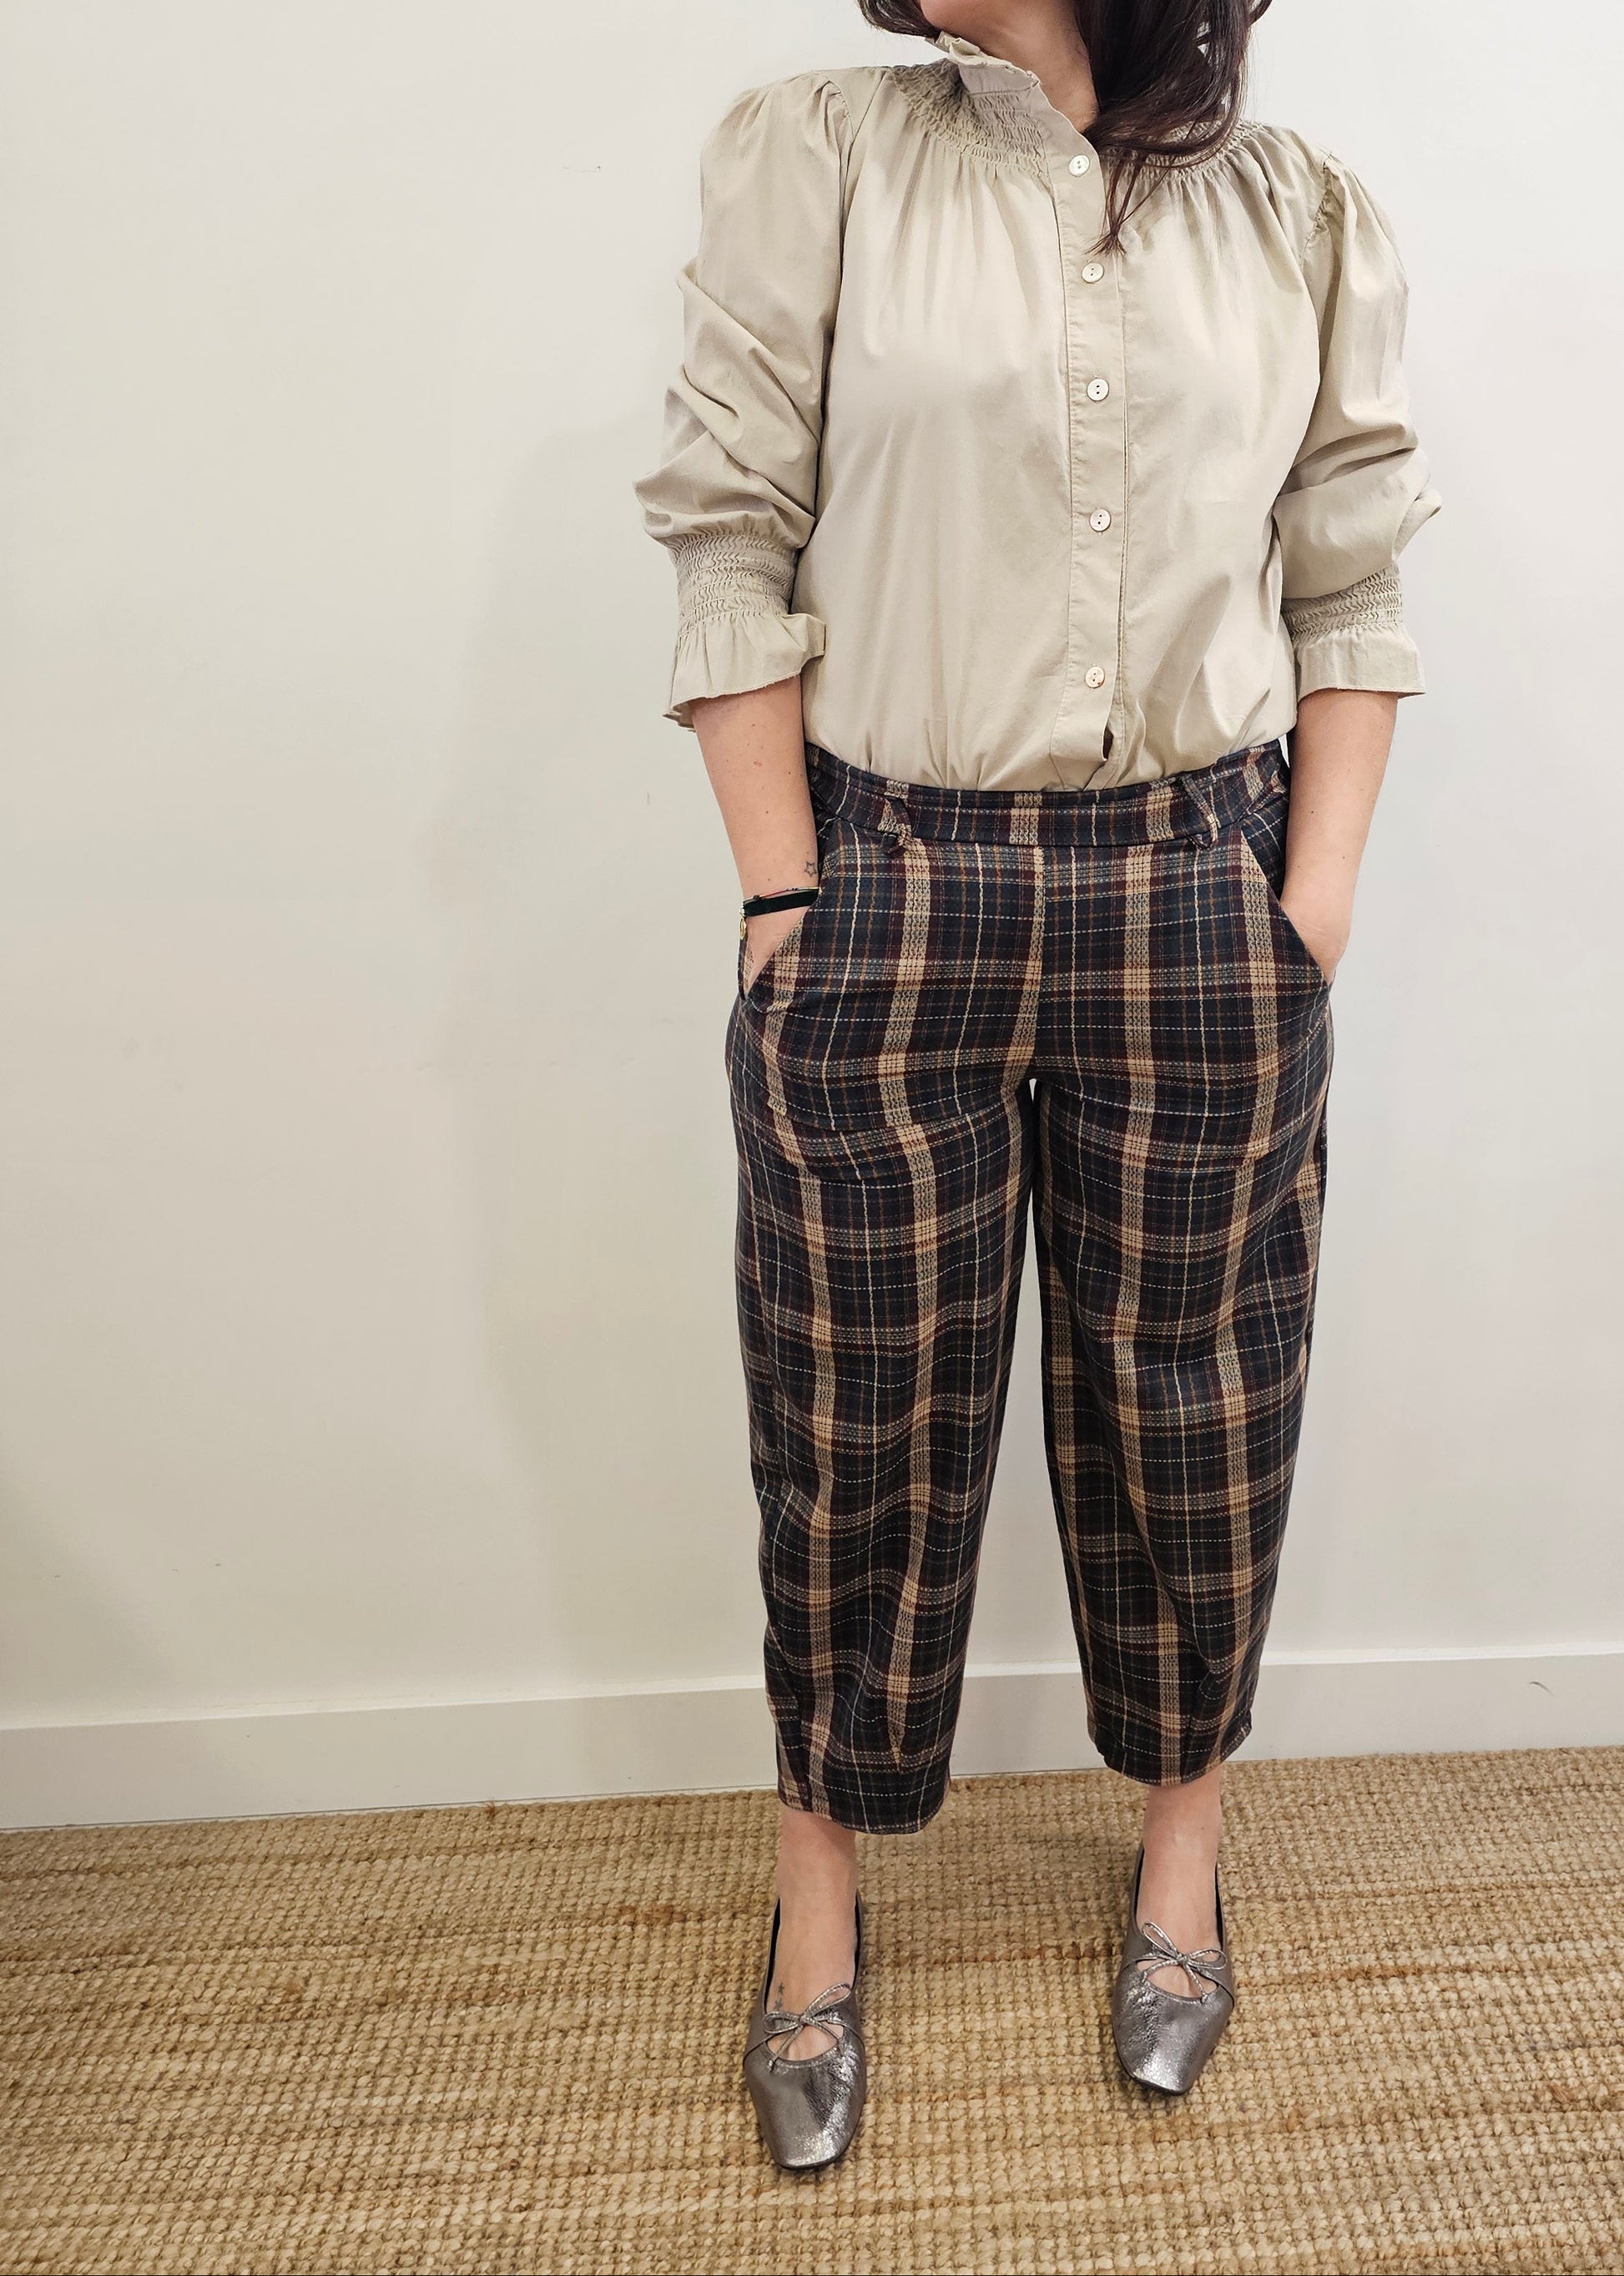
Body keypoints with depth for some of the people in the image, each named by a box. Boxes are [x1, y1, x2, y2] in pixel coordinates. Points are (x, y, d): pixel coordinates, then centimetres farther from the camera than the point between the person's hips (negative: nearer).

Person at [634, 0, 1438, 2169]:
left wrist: (1309, 922, 0)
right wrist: (788, 904, -8)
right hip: (887, 886, -1)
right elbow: (737, 548, -2)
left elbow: (1351, 603, 9)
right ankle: (824, 1881, 30)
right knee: (862, 1412, 7)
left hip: (1199, 893, 2)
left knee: (1187, 1397, 11)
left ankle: (1184, 1836, 36)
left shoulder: (1309, 219, 10)